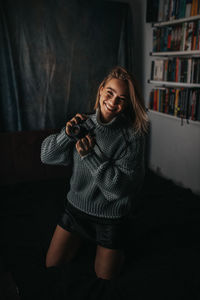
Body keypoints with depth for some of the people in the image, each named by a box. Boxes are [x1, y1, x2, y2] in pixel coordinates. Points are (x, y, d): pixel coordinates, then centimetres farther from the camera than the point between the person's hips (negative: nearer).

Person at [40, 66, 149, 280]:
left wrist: (89, 156, -29)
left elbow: (120, 188, -23)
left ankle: (116, 248, 43)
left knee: (104, 277, 15)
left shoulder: (132, 136, -20)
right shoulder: (84, 123, -8)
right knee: (52, 266, 16)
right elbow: (46, 156, -7)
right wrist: (68, 134, -24)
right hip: (75, 207, 4)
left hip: (110, 217, -3)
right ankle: (83, 239, 39)